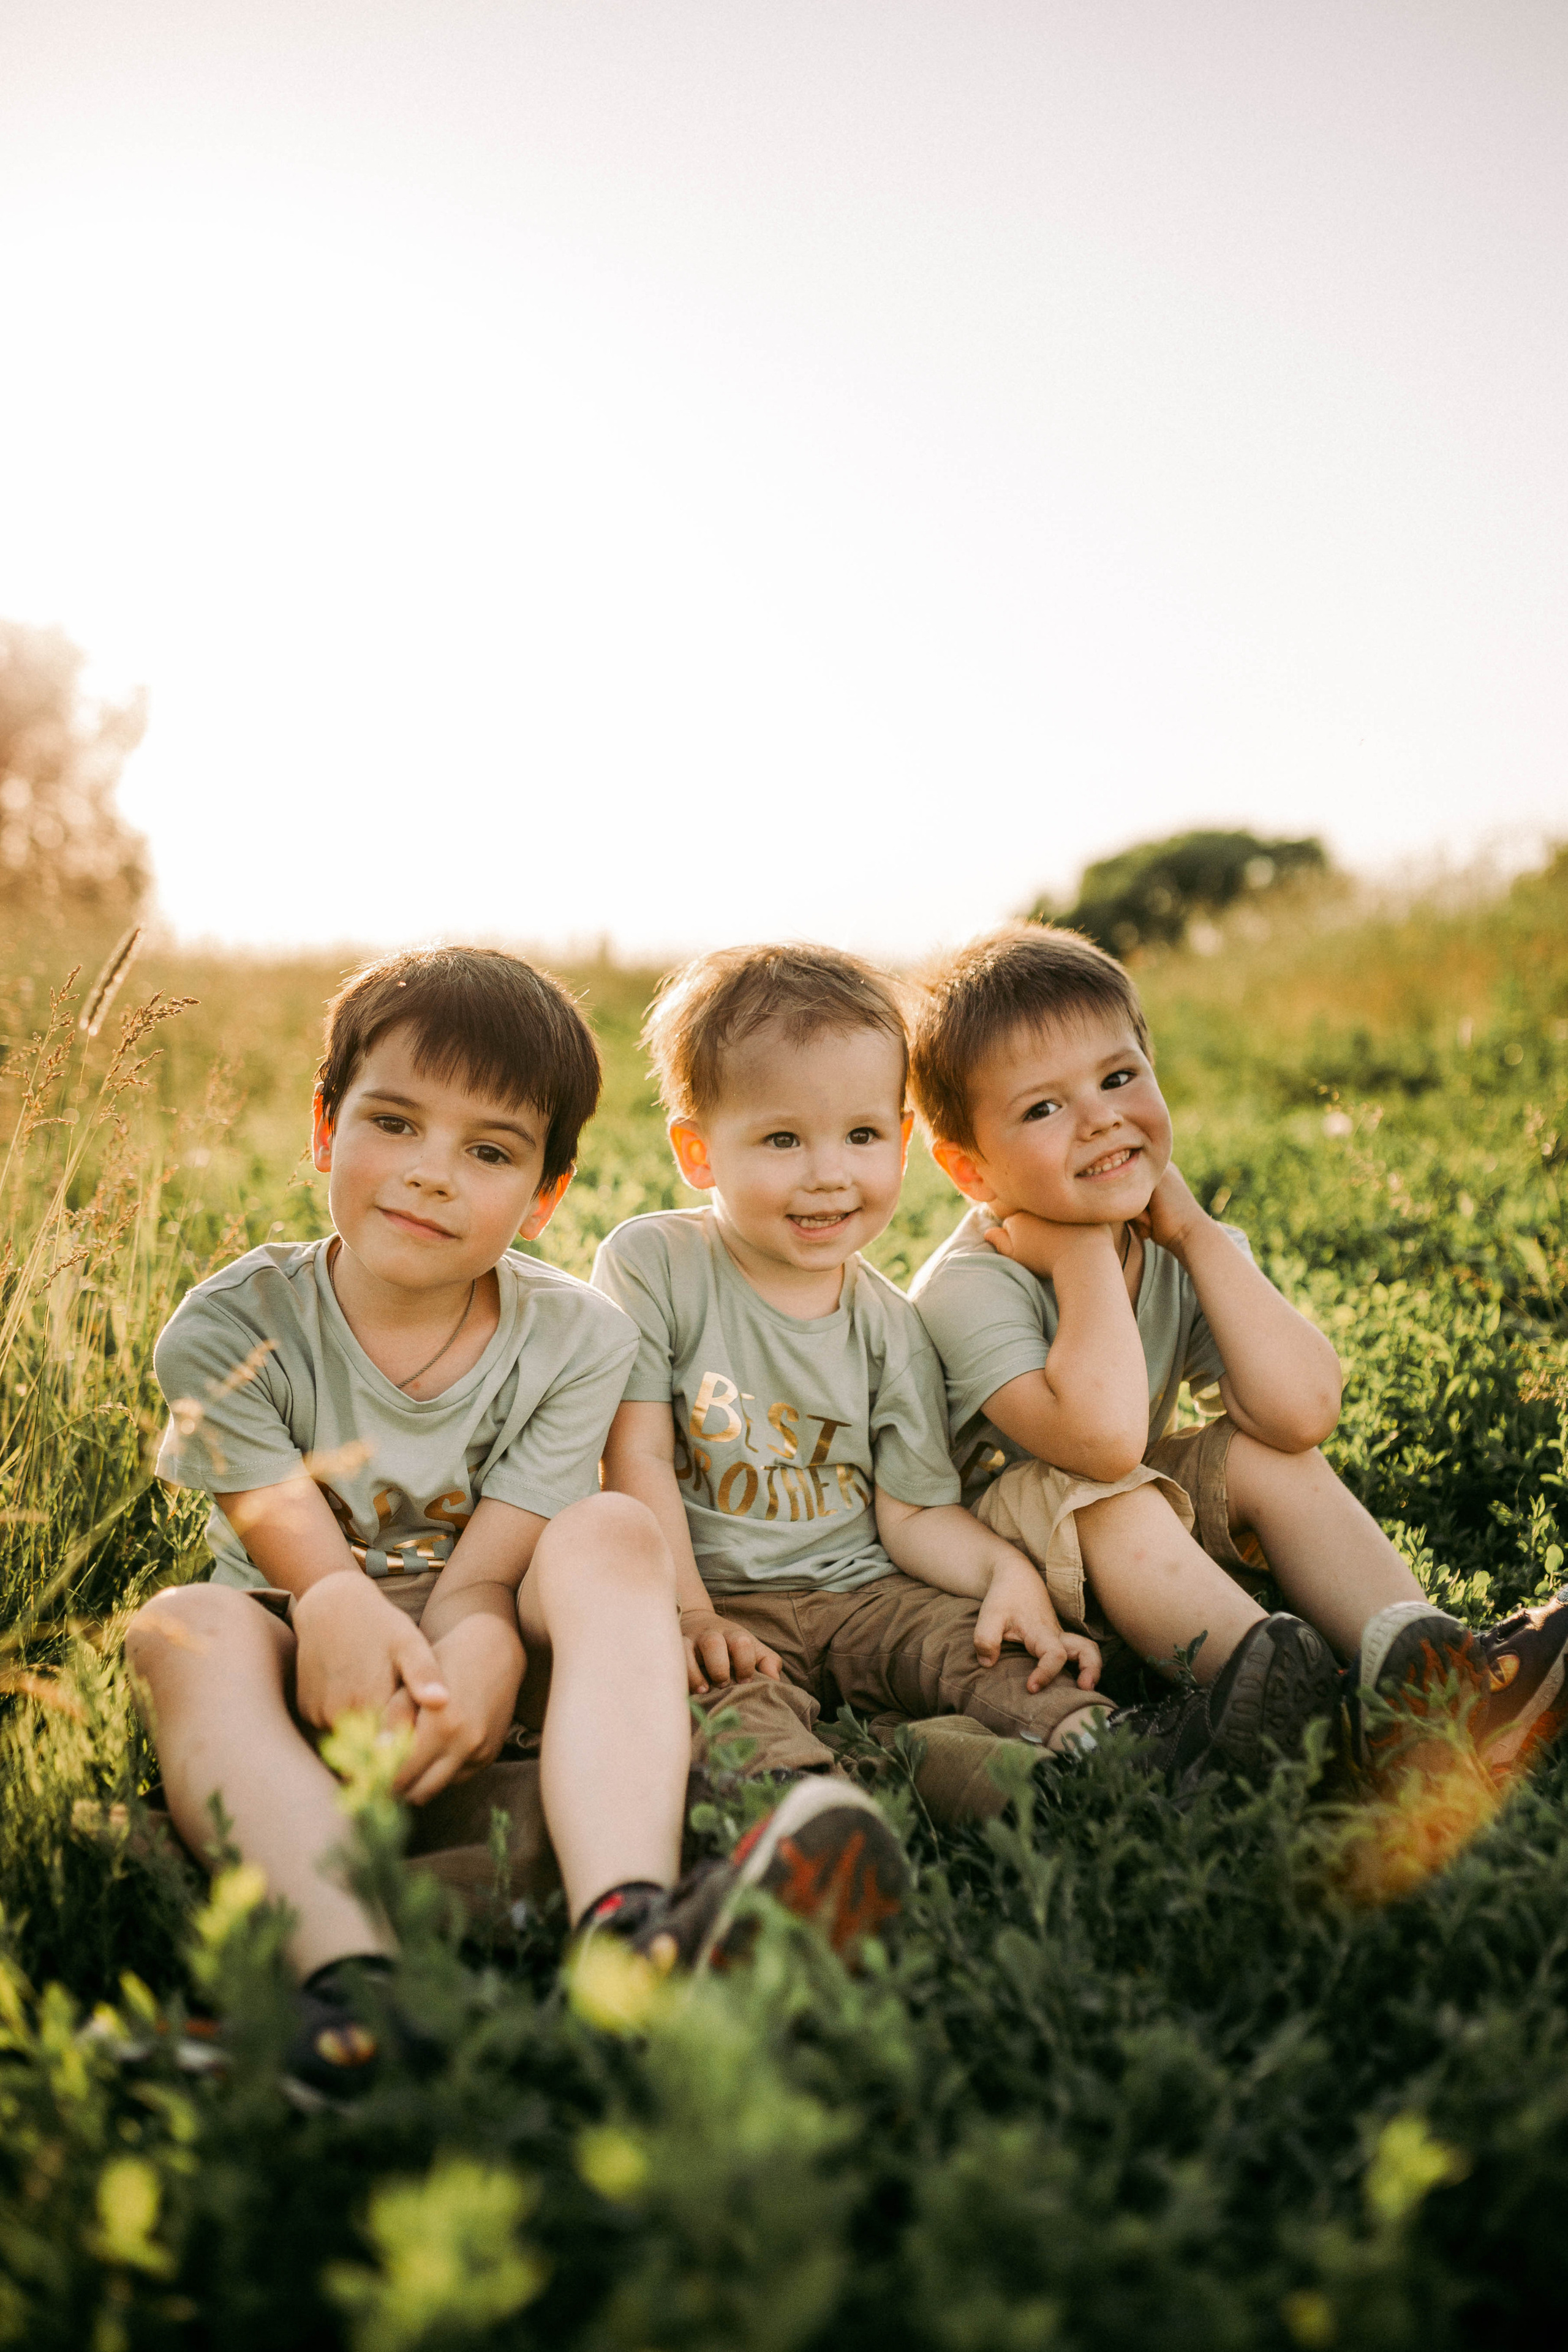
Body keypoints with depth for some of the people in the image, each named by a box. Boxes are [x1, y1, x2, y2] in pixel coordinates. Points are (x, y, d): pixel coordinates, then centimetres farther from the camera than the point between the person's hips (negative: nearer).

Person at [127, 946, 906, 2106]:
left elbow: (482, 1577, -16)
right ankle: (348, 1972, -54)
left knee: (610, 1532, -28)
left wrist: (467, 1671, -40)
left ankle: (628, 1921, -51)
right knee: (185, 1626, -31)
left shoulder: (576, 1339, -8)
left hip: (479, 1658, 1)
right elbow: (309, 1567, -16)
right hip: (315, 1669, 0)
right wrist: (342, 1612, -42)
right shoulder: (230, 1331, -10)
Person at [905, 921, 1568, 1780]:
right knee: (1105, 1499, -34)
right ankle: (1337, 1713, -42)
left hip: (1137, 1547, 6)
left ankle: (1429, 1660, -29)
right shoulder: (966, 1289, -24)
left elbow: (1302, 1411, -23)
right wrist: (1083, 1250, -30)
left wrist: (1195, 1231, -21)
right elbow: (1105, 1439, -40)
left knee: (1265, 1456, -18)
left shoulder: (1190, 1253, -5)